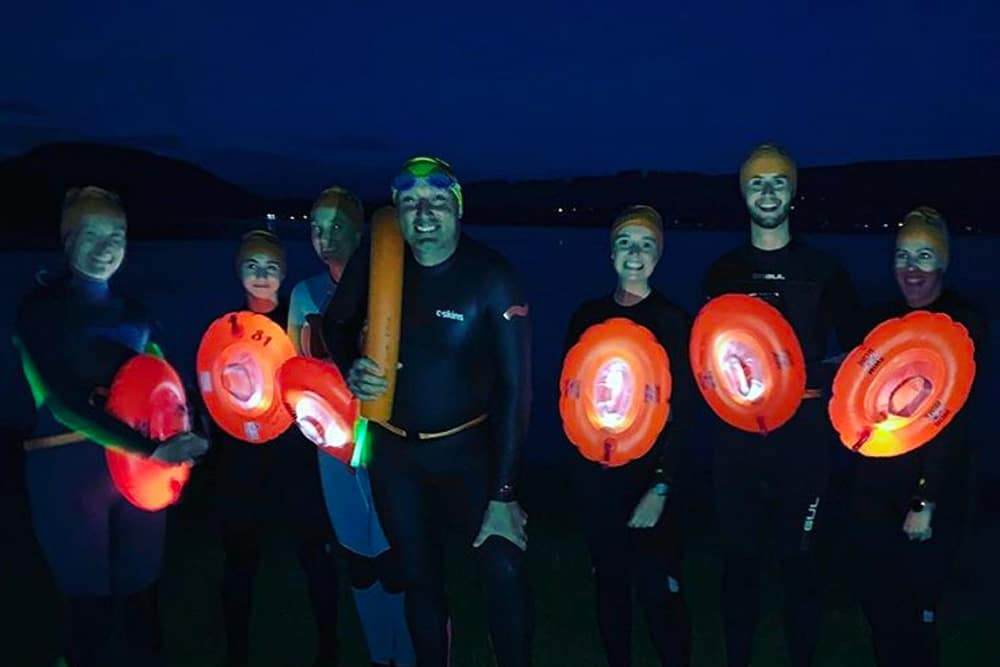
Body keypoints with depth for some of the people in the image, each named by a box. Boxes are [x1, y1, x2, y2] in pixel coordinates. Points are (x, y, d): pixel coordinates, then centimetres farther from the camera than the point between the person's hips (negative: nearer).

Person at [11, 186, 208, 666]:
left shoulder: (133, 314, 12)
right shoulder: (40, 307, -4)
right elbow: (63, 402, -15)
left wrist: (177, 440, -11)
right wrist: (151, 449, -24)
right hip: (70, 470, -4)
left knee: (142, 591, 10)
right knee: (90, 600, 4)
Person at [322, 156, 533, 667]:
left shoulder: (490, 277, -17)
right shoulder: (373, 264, -8)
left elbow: (513, 385, -18)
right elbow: (334, 327, 10)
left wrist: (503, 493, -21)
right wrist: (351, 369, -14)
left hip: (468, 450, -3)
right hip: (393, 452, 3)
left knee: (503, 571, -14)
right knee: (420, 577, 15)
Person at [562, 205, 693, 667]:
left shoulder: (673, 321, -1)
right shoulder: (587, 317, 8)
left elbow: (682, 412, -6)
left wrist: (661, 487, -13)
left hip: (650, 477, -3)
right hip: (595, 475, 3)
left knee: (656, 589, -6)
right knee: (609, 582, 11)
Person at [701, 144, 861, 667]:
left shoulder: (823, 270, 7)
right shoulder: (722, 272, 11)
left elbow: (854, 351, 7)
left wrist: (808, 380, -11)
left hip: (802, 431, -1)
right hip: (738, 431, 2)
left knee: (797, 554, 0)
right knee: (740, 553, 6)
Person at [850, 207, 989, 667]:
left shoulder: (965, 323, -8)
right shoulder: (882, 319, 6)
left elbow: (956, 418, -12)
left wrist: (926, 500, -15)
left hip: (935, 489, -4)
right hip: (876, 485, 4)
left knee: (917, 609, 6)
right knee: (877, 601, 10)